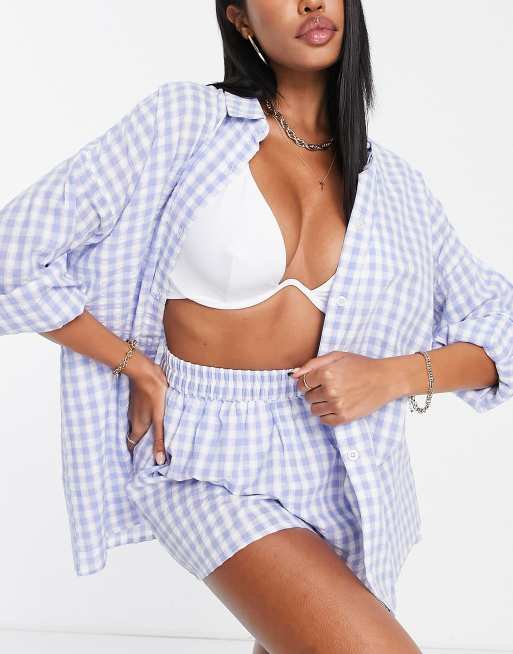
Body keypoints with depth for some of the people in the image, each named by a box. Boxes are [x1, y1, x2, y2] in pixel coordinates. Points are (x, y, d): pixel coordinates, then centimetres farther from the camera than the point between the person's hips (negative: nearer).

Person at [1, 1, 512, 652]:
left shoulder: (389, 180, 4)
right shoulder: (185, 118, -7)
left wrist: (391, 375, -11)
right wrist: (141, 373, -8)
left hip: (337, 468, 5)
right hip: (216, 464, -4)